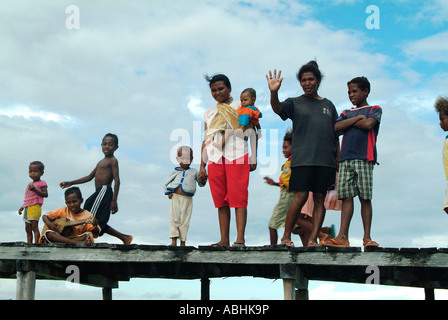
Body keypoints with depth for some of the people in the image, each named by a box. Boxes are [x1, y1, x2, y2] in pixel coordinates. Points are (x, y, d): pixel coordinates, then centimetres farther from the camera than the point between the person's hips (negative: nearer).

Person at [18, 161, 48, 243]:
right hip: (27, 208, 8)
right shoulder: (29, 185, 23)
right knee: (28, 229, 6)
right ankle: (29, 244, 7)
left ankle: (36, 243, -15)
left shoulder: (41, 183, 0)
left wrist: (35, 190, -23)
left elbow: (45, 194, -13)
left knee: (34, 227, -13)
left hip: (35, 207, -8)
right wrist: (22, 207, 25)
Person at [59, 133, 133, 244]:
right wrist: (70, 183, 27)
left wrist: (114, 201, -20)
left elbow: (117, 180, -12)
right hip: (99, 193, 9)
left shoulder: (113, 160, -3)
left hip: (104, 191, -9)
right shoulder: (101, 162, 25)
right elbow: (89, 177, 30)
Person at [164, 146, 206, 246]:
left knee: (184, 220, -1)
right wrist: (168, 193, 7)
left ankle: (182, 242, 5)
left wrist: (203, 180, -3)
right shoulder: (174, 171, 11)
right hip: (175, 197, 0)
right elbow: (167, 182, 18)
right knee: (174, 218, -7)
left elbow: (201, 183, 18)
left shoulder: (194, 172, 12)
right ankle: (174, 240, -5)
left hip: (187, 199, 0)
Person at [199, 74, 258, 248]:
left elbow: (252, 133, 6)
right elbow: (206, 140, 21)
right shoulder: (209, 114, 22)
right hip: (215, 158, 4)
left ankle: (240, 239, -16)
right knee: (220, 200, 0)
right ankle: (224, 240, 2)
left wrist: (253, 156, -3)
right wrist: (202, 166, 15)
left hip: (237, 155, -4)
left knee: (238, 198, -12)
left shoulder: (241, 107, 11)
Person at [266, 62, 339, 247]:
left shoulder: (328, 105, 18)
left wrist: (338, 161, 12)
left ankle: (312, 239, 4)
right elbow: (278, 109, -12)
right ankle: (286, 237, 3)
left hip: (326, 160, 3)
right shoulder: (295, 103, 9)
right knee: (301, 197, -9)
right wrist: (274, 93, -32)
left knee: (319, 199, 1)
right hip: (302, 159, -3)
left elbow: (335, 136, 18)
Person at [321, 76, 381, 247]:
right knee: (346, 197, -2)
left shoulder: (375, 109, 11)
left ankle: (367, 237, -1)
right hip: (345, 159, 4)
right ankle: (342, 236, -5)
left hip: (364, 158, -4)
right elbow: (336, 127, 4)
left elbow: (369, 124, -10)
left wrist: (348, 123, 3)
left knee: (365, 198, -4)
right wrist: (357, 118, -2)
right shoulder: (346, 113, 24)